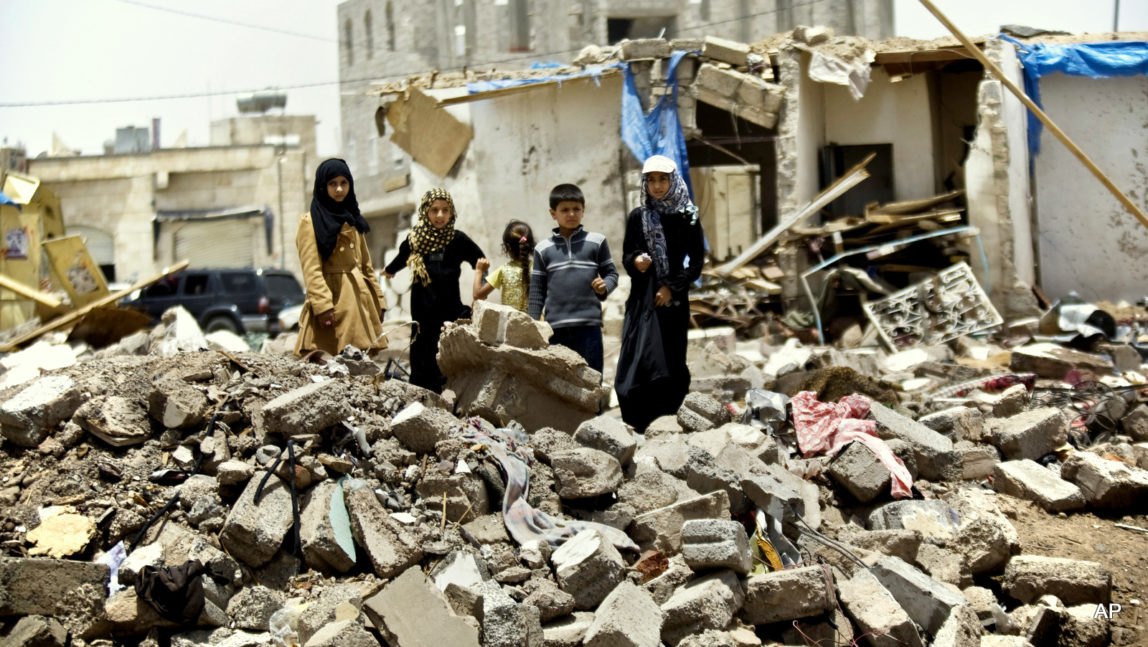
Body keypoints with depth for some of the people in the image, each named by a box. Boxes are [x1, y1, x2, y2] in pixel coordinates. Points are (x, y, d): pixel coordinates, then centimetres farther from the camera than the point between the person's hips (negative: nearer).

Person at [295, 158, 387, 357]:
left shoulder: (352, 220, 20)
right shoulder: (310, 222, -1)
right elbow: (311, 270, -10)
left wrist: (378, 299, 14)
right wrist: (322, 305, -20)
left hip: (359, 299, 7)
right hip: (334, 301, -6)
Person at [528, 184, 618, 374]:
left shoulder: (596, 242, 8)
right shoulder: (543, 249, 10)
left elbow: (611, 273, 12)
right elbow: (537, 290, 12)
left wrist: (605, 286, -10)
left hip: (588, 324, -1)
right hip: (555, 326, 1)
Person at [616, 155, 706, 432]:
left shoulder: (687, 218, 3)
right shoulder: (637, 217, 10)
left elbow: (696, 263, 2)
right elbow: (626, 256, 13)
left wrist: (673, 287, -9)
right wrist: (635, 261, -10)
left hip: (673, 301, -2)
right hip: (642, 298, 2)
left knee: (669, 363, -6)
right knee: (637, 361, -6)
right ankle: (637, 426, -3)